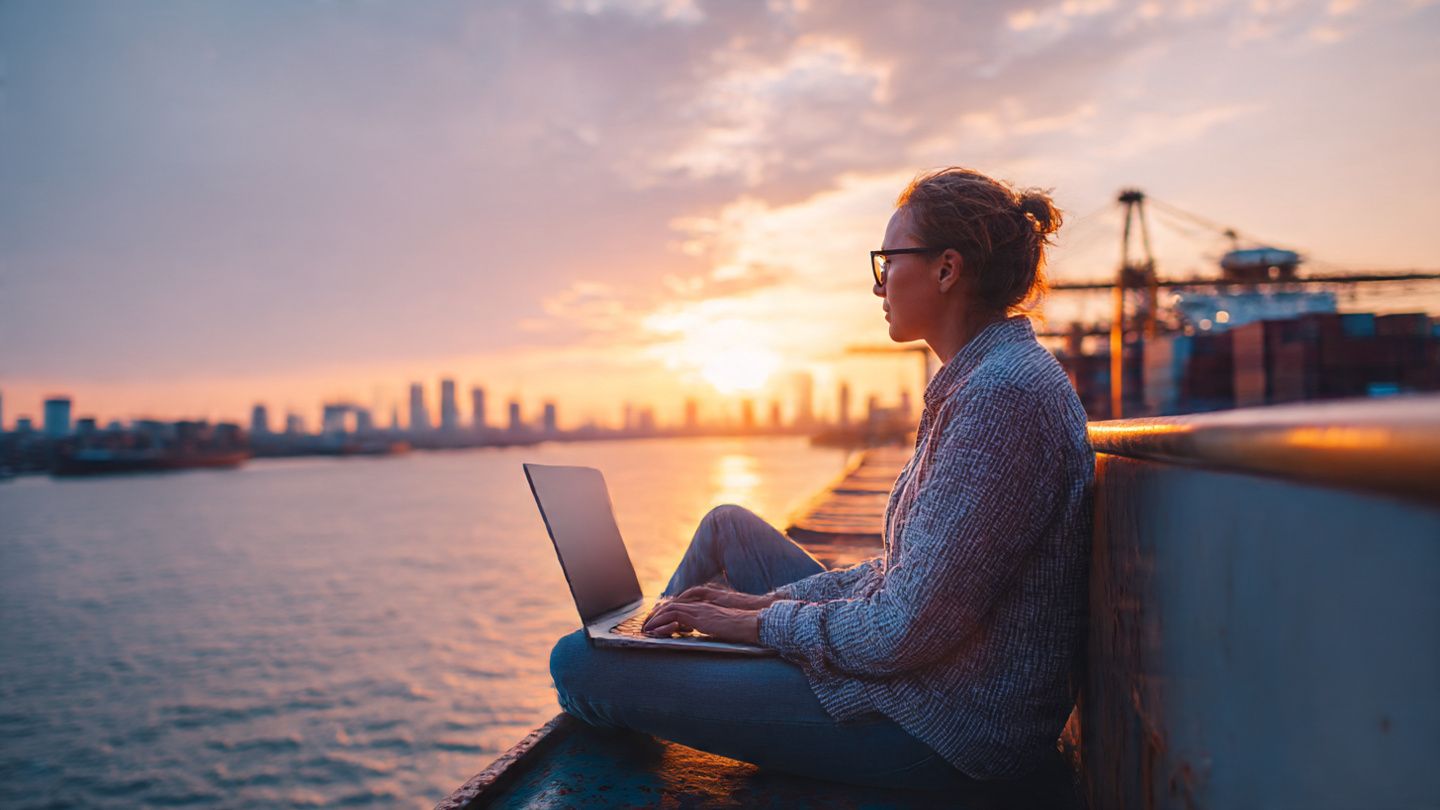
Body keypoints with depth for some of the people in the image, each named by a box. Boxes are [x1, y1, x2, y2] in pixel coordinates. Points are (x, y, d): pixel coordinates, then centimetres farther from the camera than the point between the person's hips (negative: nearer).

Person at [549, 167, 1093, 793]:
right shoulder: (977, 378, 11)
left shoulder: (1002, 394, -23)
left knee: (578, 660, -10)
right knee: (727, 525, 21)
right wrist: (775, 599, 5)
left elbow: (907, 630, -25)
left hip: (939, 730, -10)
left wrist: (765, 622, -11)